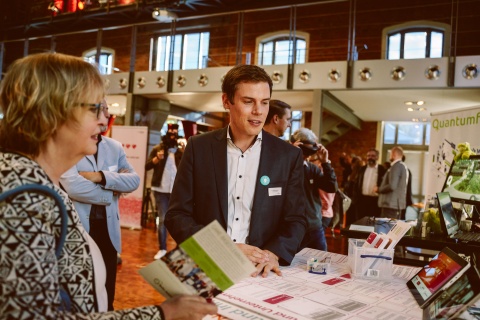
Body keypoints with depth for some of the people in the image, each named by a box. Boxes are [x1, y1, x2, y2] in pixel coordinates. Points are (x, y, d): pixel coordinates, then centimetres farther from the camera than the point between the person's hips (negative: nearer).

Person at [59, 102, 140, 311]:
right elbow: (73, 187, -23)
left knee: (106, 298, 16)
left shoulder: (115, 147, 7)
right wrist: (113, 191, -10)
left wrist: (102, 176, -17)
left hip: (108, 230, 5)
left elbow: (134, 180, -3)